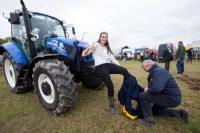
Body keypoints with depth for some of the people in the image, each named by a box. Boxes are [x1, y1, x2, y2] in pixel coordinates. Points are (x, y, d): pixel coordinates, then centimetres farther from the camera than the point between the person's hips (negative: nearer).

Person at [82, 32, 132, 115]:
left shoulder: (107, 48, 24)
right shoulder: (96, 45, 5)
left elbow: (113, 58, 17)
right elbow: (84, 54, -3)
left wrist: (119, 67, 4)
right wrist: (89, 47, -23)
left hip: (109, 65, 6)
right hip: (100, 67, -5)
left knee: (124, 70, -22)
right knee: (110, 86, -12)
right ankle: (112, 106, 12)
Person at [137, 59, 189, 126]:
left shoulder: (158, 71, -24)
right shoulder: (155, 71, 9)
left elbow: (157, 88, -38)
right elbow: (153, 86, 12)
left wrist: (148, 90, -18)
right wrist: (147, 89, -4)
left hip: (172, 98, -11)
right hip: (169, 96, 11)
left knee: (142, 96, -21)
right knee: (154, 111, 29)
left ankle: (149, 120, -6)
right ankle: (179, 113, 25)